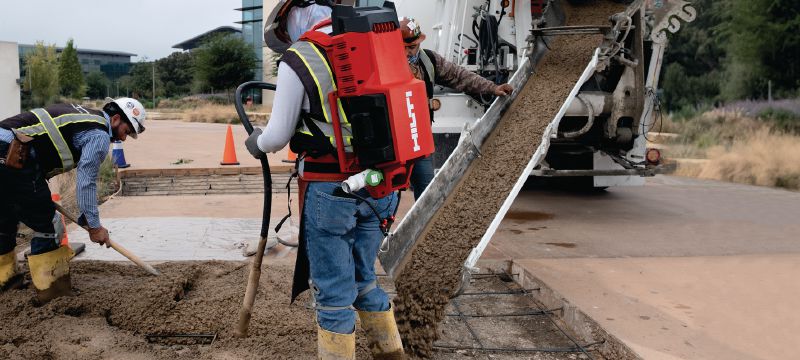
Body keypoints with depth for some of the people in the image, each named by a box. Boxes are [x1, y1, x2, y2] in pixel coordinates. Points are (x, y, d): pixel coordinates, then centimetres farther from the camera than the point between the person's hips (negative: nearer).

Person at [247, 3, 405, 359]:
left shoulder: (297, 59, -9)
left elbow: (278, 136, -3)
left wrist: (255, 143, 19)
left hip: (330, 190, -6)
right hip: (379, 187, 6)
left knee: (333, 291, 7)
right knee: (363, 278, 23)